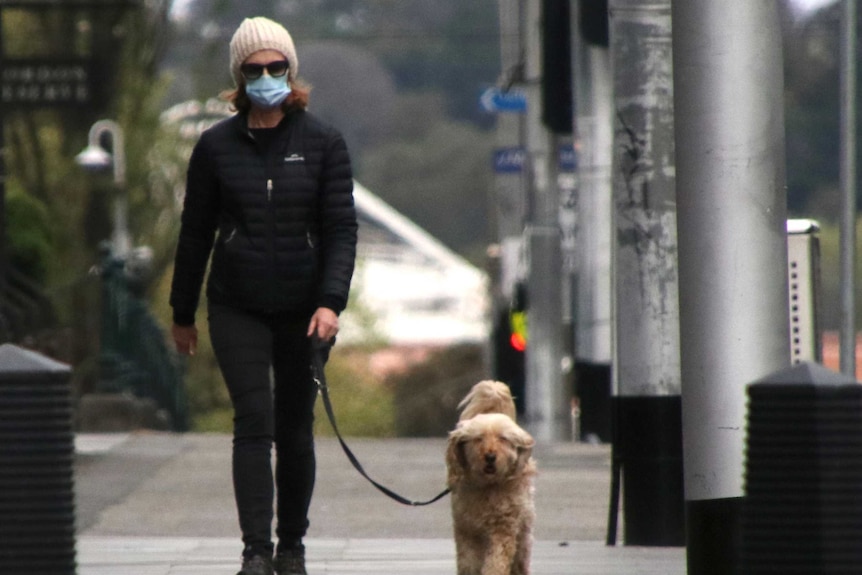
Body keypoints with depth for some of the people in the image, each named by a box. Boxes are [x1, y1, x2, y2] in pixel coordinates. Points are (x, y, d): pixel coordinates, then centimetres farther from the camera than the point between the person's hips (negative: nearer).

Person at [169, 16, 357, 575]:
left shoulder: (323, 143, 0)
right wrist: (183, 313, 11)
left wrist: (331, 301, -17)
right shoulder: (217, 146, 2)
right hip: (237, 308, 0)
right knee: (254, 422, -12)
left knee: (295, 428, 7)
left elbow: (341, 228, -4)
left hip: (303, 309, 1)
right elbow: (196, 232, 8)